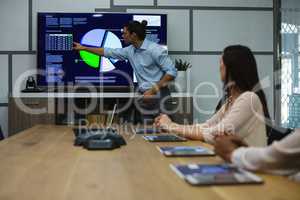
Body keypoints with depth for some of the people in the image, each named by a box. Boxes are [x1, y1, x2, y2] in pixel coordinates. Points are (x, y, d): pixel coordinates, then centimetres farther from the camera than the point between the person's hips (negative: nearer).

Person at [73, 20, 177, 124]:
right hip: (145, 96, 7)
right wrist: (84, 48, 25)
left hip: (159, 96, -7)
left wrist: (153, 90, -19)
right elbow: (108, 52, 21)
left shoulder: (155, 49, -14)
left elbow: (172, 72, -15)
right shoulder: (130, 50, 9)